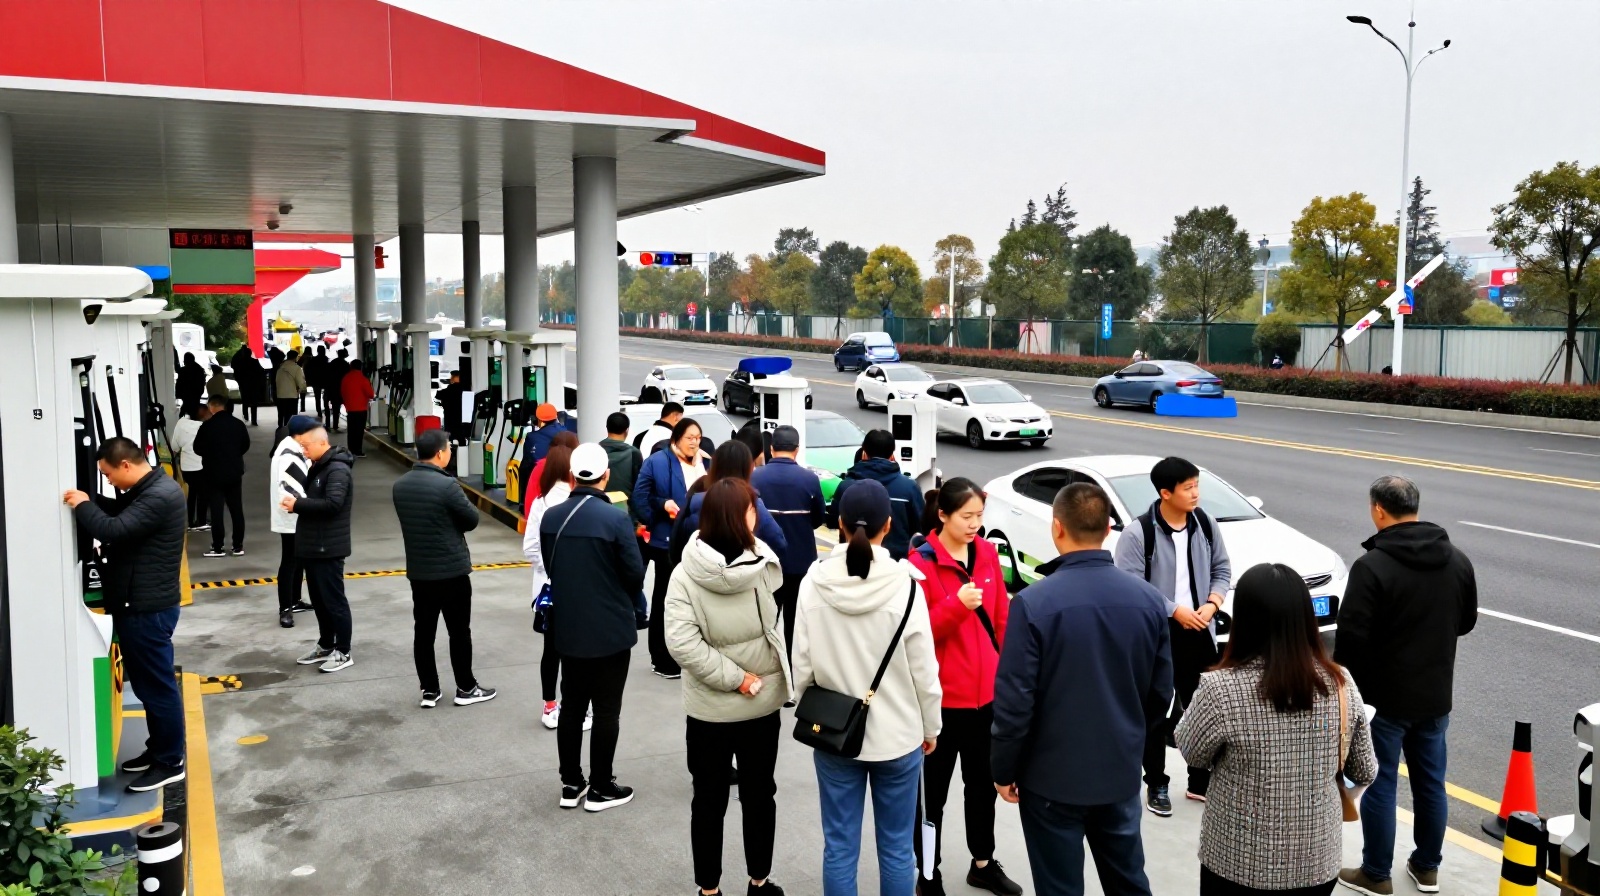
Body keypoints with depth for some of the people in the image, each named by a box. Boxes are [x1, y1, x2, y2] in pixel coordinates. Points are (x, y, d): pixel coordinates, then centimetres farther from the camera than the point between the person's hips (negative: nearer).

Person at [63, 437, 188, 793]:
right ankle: (157, 750, 30)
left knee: (157, 685, -1)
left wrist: (82, 505, -12)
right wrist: (90, 502, 2)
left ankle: (170, 763, 8)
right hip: (139, 604, 10)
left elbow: (114, 530, -27)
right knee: (147, 682, 18)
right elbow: (118, 513, 20)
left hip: (148, 608, -10)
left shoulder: (159, 496, -23)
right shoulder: (147, 490, 12)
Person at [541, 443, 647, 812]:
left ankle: (571, 784, 25)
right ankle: (600, 788, 16)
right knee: (606, 710, 8)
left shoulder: (550, 517, -5)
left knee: (571, 706, 16)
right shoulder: (616, 519, -19)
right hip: (610, 629, -4)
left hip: (567, 628, 4)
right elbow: (636, 576, -13)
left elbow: (549, 568, 6)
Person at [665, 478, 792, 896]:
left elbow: (681, 642, -22)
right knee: (760, 795, 18)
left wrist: (731, 676, -15)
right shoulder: (766, 567, -17)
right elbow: (786, 627, -6)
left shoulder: (684, 575, -16)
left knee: (709, 801, 15)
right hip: (763, 703, 0)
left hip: (708, 709, 0)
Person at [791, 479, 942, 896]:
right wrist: (930, 727, 7)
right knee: (896, 849, 12)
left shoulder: (814, 581, -9)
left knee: (839, 848, 11)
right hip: (898, 735, -2)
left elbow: (802, 664, -3)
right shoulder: (904, 584, -15)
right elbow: (924, 670, -8)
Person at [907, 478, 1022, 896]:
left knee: (984, 783, 20)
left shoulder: (987, 553, 3)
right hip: (942, 696, -6)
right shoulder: (922, 562, -14)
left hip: (988, 691, 6)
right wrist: (956, 606, -28)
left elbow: (1002, 618, 11)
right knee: (934, 790, 8)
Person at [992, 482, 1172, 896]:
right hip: (1122, 773, 4)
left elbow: (1015, 700, -17)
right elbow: (1161, 691, 5)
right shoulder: (1148, 599, -4)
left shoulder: (1034, 602, -19)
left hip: (1053, 776, -4)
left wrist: (1004, 769, -3)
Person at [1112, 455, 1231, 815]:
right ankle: (1156, 785, 24)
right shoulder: (1139, 532, -16)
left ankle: (1201, 781, 30)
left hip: (1200, 633, 5)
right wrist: (1174, 611, -18)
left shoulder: (1206, 524, 2)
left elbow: (1222, 568, 10)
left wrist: (1212, 603, -8)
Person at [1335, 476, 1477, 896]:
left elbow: (1352, 637, -20)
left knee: (1379, 785, 5)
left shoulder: (1372, 566, -21)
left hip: (1384, 696, -6)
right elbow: (1466, 621, 13)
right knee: (1430, 782, 17)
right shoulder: (1458, 561, 1)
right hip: (1436, 695, 6)